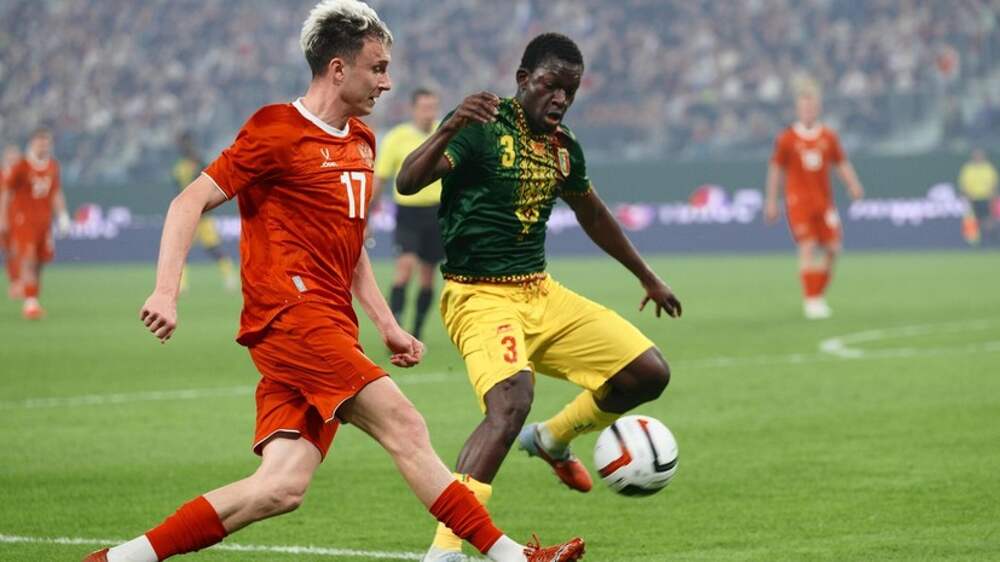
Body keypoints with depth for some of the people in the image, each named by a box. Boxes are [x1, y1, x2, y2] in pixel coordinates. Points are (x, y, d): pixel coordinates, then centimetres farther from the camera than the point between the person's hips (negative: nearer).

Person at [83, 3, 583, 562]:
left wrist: (387, 323, 21)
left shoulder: (361, 142, 21)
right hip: (293, 316, -8)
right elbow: (190, 203, -8)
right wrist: (167, 291, -19)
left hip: (330, 326, 8)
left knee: (282, 487, -4)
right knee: (406, 428, -14)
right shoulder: (278, 132, -5)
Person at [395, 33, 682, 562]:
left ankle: (552, 439, 29)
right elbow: (407, 181, -26)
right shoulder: (482, 127, -12)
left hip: (541, 293, 8)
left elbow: (592, 214, 28)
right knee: (510, 404, -33)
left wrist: (648, 278, 36)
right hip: (480, 297, -8)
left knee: (648, 373, 4)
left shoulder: (563, 147, 9)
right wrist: (449, 130, -44)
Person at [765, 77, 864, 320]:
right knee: (807, 247, -12)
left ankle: (819, 293, 17)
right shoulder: (786, 139, -1)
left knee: (832, 247, -2)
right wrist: (771, 202, 6)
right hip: (798, 201, -3)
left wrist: (853, 185, -4)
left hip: (824, 200, 3)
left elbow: (841, 163, 13)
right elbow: (776, 169, 6)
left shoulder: (828, 136, 7)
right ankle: (811, 300, -8)